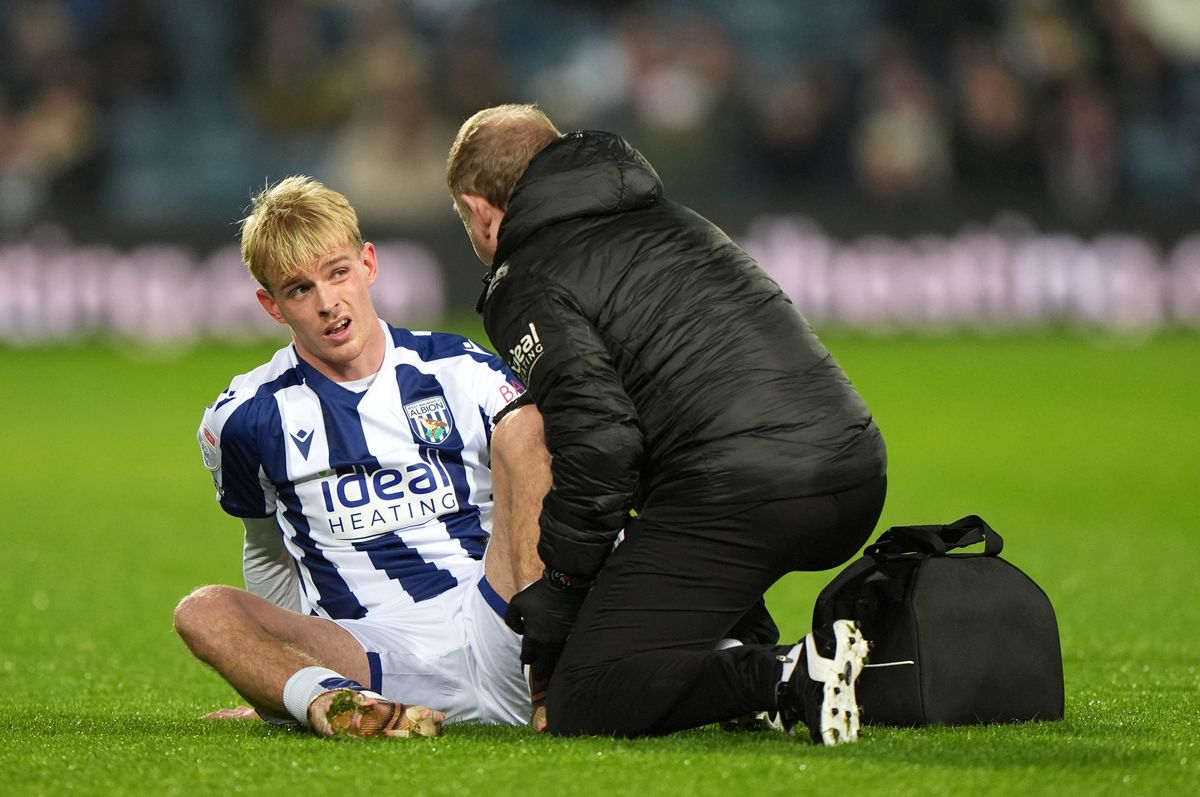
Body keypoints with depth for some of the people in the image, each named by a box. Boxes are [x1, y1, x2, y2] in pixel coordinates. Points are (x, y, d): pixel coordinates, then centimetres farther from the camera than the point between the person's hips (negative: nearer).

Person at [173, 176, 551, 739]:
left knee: (524, 428, -18)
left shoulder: (459, 372, 6)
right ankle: (325, 699, -53)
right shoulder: (246, 418, 10)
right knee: (203, 613, -22)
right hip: (379, 660, 1)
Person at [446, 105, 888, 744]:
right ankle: (748, 652, 13)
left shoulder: (525, 288, 1)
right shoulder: (666, 218, 28)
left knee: (581, 707, -4)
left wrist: (561, 585, 1)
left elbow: (598, 439, -12)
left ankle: (784, 678, -22)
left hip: (738, 488, -8)